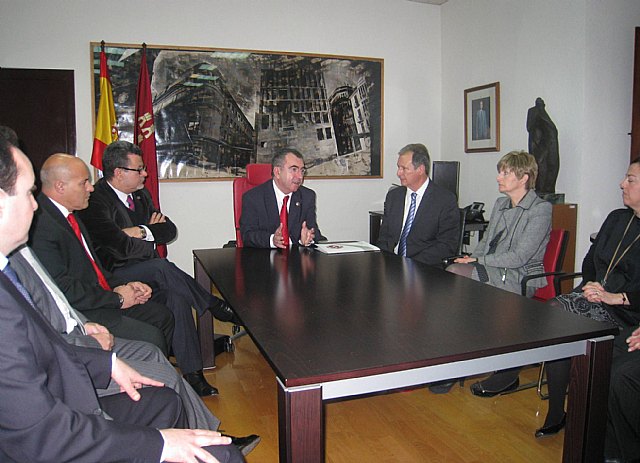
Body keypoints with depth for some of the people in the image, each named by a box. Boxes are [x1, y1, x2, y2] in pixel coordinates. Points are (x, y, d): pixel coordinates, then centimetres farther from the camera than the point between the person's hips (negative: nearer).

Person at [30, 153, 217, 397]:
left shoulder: (66, 215, 14)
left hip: (100, 297, 10)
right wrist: (116, 298, -13)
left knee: (163, 315, 4)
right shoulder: (40, 224, -19)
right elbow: (63, 289, -22)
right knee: (149, 338, -22)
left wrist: (125, 285, 2)